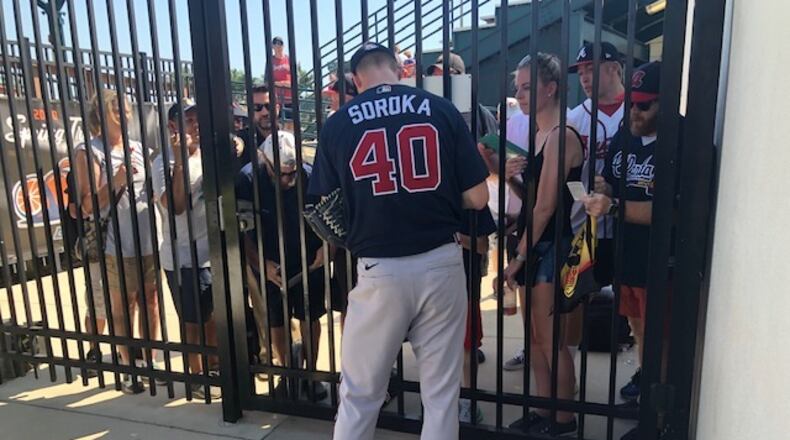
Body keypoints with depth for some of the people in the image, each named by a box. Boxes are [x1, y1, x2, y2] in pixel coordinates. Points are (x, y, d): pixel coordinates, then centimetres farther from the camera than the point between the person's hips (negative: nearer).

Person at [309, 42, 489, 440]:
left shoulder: (337, 124, -2)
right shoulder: (441, 109, 0)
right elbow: (477, 197, 0)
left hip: (380, 271, -1)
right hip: (441, 263, 1)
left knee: (359, 394, 16)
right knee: (441, 391, 15)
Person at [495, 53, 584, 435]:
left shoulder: (561, 136, -16)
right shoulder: (539, 134, 13)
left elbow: (546, 207, -18)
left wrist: (519, 256, -15)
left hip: (550, 247, -9)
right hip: (533, 245, 9)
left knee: (552, 341, 3)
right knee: (535, 336, 16)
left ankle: (563, 418, 21)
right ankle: (544, 410, 30)